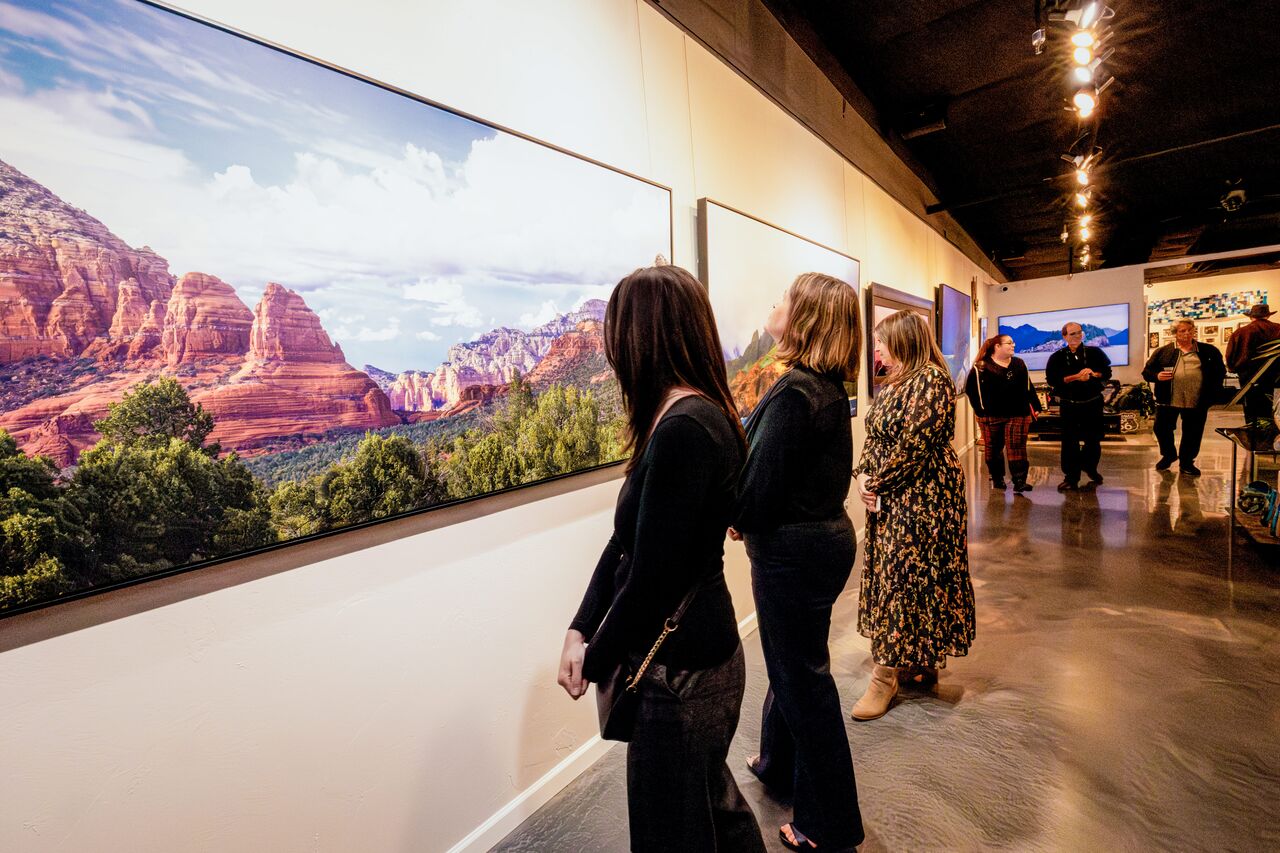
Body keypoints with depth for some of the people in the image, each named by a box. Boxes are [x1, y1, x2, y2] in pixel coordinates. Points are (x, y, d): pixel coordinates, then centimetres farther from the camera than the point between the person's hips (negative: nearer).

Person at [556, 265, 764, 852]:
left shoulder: (683, 429, -27)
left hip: (681, 669, -8)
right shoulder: (700, 415, 4)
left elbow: (651, 577, -25)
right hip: (699, 650, 8)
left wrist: (595, 662, -8)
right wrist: (581, 629, 0)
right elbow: (626, 541, 4)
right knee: (709, 798, 30)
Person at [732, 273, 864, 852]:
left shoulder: (794, 391, -24)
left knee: (801, 675, 9)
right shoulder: (830, 387, 5)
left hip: (793, 548, -9)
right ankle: (780, 763, 50)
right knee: (791, 662, 26)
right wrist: (750, 517, 4)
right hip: (826, 532, 9)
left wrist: (740, 521, -4)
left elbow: (760, 487, -24)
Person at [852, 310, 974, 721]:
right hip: (889, 498, 9)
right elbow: (875, 437, 13)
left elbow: (913, 445, -21)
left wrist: (877, 483, -13)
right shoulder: (893, 383, 14)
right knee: (891, 575, 14)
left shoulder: (931, 381, -15)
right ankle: (922, 660, 31)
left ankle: (886, 676, 10)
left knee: (902, 578, -2)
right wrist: (862, 475, -2)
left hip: (921, 498, -9)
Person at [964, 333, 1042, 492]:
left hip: (1018, 414, 3)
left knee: (1017, 447, -3)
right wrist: (980, 408, -8)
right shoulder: (982, 366, -4)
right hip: (991, 416, -2)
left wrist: (1035, 406, 9)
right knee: (993, 448, 7)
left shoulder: (1019, 364, 11)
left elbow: (1028, 388, 14)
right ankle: (997, 478, 21)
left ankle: (1019, 481, -4)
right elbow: (970, 389, -4)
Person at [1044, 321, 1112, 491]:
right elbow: (1052, 379, -13)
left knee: (1094, 439, 15)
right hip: (1069, 405, -2)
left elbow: (1107, 372, 4)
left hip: (1093, 403, 2)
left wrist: (1093, 374, -16)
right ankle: (1071, 477, 6)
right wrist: (1076, 377, -21)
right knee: (1070, 442, -1)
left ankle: (1090, 467, 38)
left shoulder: (1095, 352, 2)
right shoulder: (1057, 357, -4)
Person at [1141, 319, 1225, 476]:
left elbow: (1220, 371, 14)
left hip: (1197, 402, 1)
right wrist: (1157, 376, -18)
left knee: (1193, 433, 8)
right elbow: (1147, 371, 4)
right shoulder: (1163, 351, 3)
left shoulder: (1209, 351, 8)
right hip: (1168, 400, -1)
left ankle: (1187, 461, 23)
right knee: (1162, 429, 6)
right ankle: (1168, 455, 29)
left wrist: (1213, 392, 3)